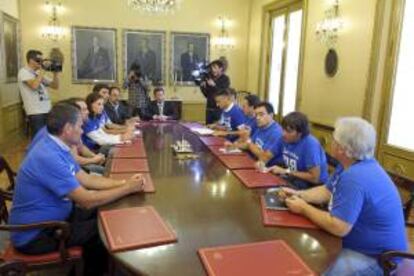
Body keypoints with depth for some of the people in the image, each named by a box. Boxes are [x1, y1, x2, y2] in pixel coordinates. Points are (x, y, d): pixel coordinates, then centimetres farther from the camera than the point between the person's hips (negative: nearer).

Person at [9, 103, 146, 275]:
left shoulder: (57, 148, 2)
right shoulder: (49, 157, -31)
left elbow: (87, 180, 5)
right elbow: (87, 200, -29)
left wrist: (123, 183, -6)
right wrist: (128, 189, -19)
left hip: (52, 216, 9)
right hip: (34, 235, -9)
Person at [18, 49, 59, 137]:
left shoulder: (39, 73, 17)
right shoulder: (24, 72, -4)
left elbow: (55, 86, 16)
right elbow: (34, 86, -22)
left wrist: (55, 73, 2)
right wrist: (42, 71, -12)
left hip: (47, 110, 7)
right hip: (36, 112, -7)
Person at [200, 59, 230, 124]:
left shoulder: (225, 79, -5)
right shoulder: (210, 78, 10)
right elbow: (207, 95, 15)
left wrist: (214, 85, -22)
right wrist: (203, 87, -3)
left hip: (220, 109, -5)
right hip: (209, 109, 6)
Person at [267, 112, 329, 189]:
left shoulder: (311, 144, -26)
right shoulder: (285, 139, -6)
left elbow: (314, 178, -25)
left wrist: (286, 171, -20)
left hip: (314, 185, -6)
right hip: (294, 178, 6)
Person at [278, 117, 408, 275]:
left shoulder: (354, 178, -31)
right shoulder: (351, 165, 3)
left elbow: (338, 227, -31)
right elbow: (326, 191, 12)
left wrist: (304, 209, -18)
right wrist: (299, 194, -4)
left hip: (376, 257, -9)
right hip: (355, 242, 10)